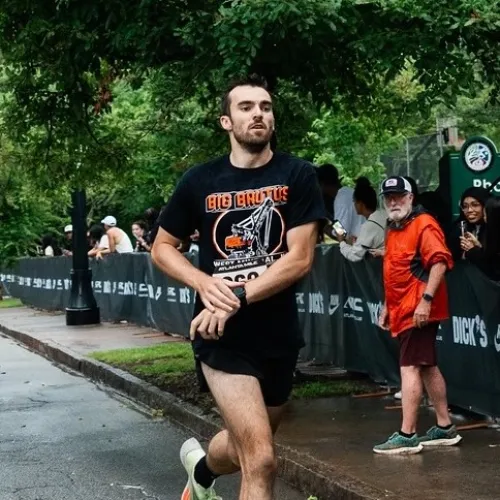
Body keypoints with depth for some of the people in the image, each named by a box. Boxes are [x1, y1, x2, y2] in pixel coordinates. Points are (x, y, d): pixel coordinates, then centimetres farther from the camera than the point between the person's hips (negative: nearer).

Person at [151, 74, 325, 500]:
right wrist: (204, 283, -12)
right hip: (223, 338, -2)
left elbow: (300, 258, -11)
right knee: (261, 461, -16)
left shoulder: (298, 176, -4)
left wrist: (237, 298, -20)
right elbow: (162, 248, 8)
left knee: (247, 448, 22)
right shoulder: (200, 181, -2)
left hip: (279, 336, 3)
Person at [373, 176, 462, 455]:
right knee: (427, 367, 14)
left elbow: (440, 262, -22)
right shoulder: (393, 230, 17)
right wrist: (388, 306, 23)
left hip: (419, 311, -10)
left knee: (410, 367, -11)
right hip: (403, 311, 10)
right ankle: (445, 428, 22)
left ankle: (407, 436, -10)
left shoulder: (424, 224, -12)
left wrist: (426, 299, -27)